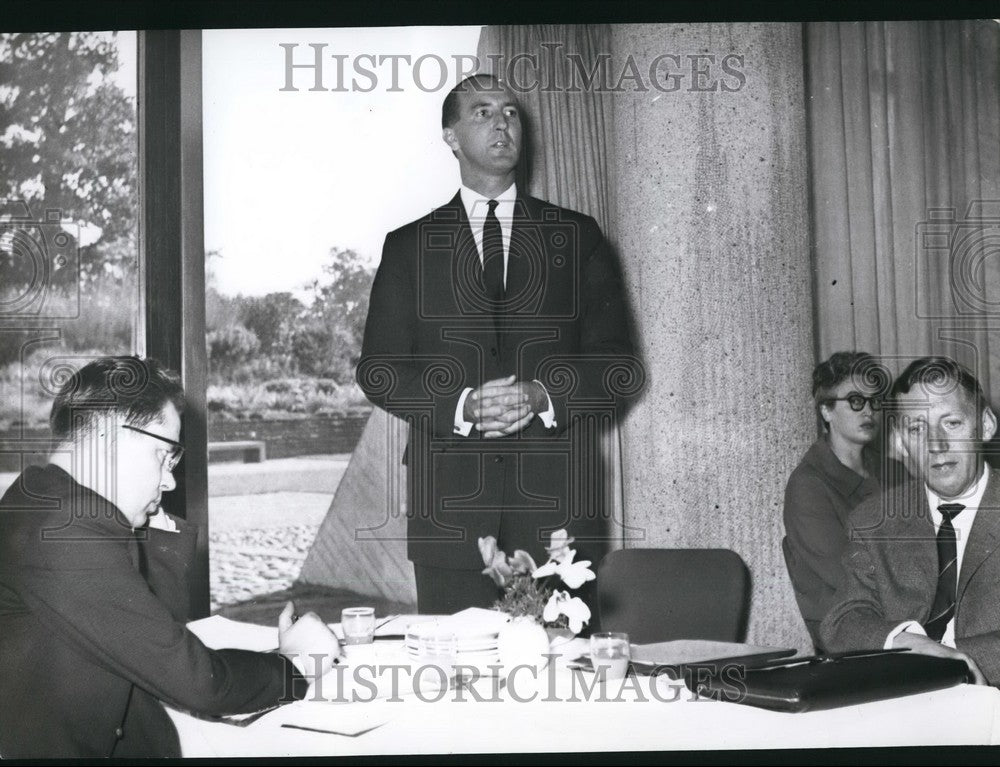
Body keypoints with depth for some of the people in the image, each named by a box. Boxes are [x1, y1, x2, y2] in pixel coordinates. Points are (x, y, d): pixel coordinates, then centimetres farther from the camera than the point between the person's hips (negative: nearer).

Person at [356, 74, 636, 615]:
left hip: (556, 495, 0)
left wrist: (543, 397, -11)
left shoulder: (577, 237, 12)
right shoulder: (409, 246, 12)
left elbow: (616, 366, 7)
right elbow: (378, 371, 5)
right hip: (450, 504, 0)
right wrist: (462, 406, -12)